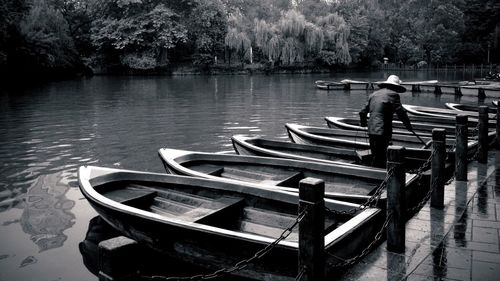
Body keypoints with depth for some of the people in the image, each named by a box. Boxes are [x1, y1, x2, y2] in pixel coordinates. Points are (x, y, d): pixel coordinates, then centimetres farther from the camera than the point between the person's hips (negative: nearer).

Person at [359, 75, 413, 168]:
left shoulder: (374, 94, 17)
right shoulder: (393, 94, -4)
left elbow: (362, 112, 20)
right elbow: (401, 112, -9)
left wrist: (363, 123, 38)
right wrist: (408, 126, 5)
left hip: (371, 130, 7)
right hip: (382, 131, -7)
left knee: (375, 156, 15)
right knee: (380, 158, -4)